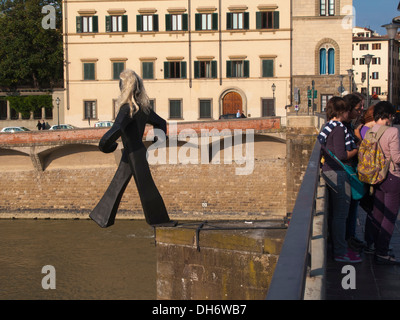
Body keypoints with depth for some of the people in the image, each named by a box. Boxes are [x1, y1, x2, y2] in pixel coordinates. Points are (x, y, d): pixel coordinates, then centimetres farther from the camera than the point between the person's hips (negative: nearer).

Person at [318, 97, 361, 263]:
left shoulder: (328, 126, 12)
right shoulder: (339, 128, -17)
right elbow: (341, 155, -23)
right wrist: (357, 150, -6)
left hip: (330, 171, 10)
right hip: (338, 173, -10)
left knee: (335, 213, 18)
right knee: (340, 214, -3)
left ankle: (339, 246, 29)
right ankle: (340, 252, 4)